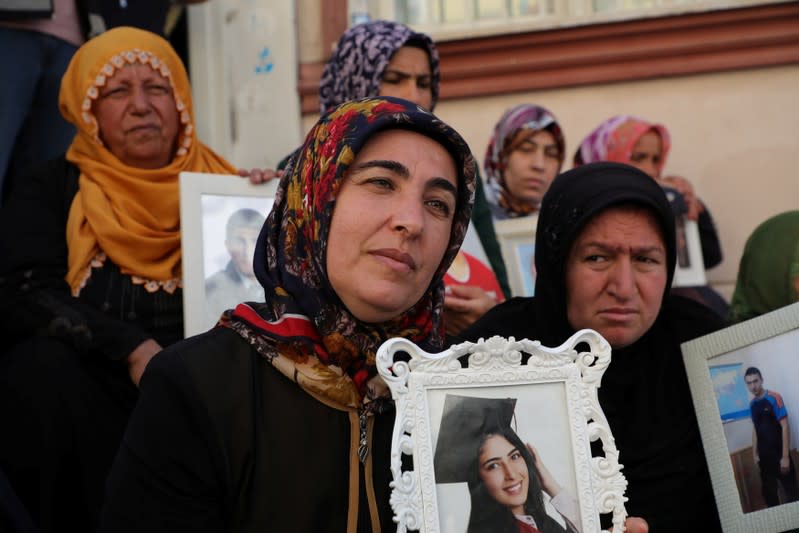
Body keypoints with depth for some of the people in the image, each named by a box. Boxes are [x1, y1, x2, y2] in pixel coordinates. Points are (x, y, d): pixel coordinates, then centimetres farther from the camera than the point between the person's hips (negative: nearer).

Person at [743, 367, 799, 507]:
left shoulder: (774, 398, -12)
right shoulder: (752, 404, 6)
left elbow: (785, 427, -13)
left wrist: (785, 456, -17)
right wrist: (755, 454, 10)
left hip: (779, 454, -6)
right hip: (764, 456, 6)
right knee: (768, 491, 11)